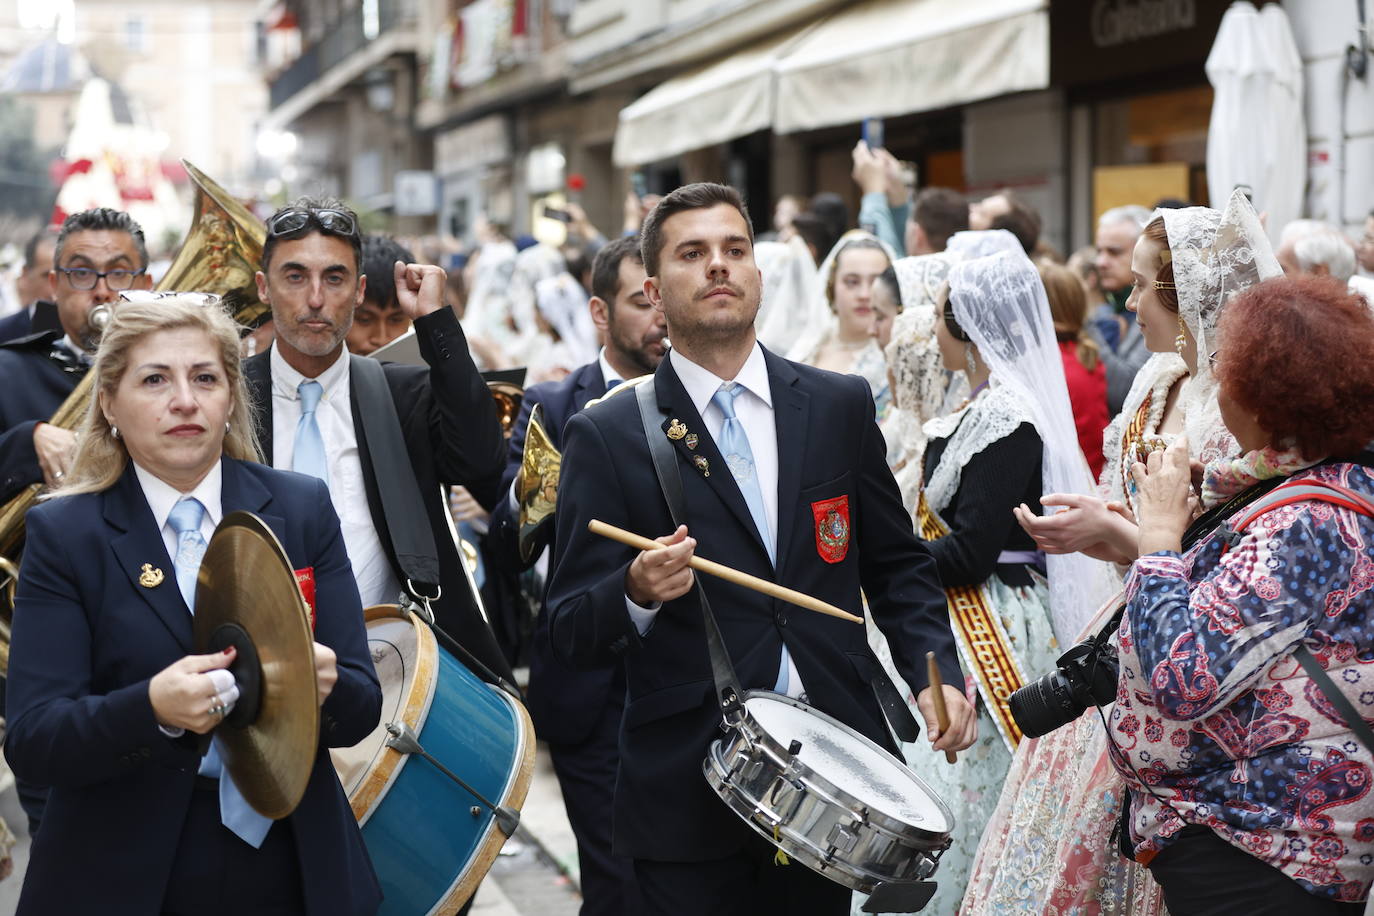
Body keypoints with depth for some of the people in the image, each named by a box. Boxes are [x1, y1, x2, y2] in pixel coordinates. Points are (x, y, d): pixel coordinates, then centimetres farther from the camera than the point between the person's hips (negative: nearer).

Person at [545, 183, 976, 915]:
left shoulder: (840, 407, 5)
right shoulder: (606, 436, -3)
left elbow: (896, 566, 12)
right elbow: (572, 630, -4)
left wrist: (935, 671, -4)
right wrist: (638, 593, -24)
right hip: (687, 795, -2)